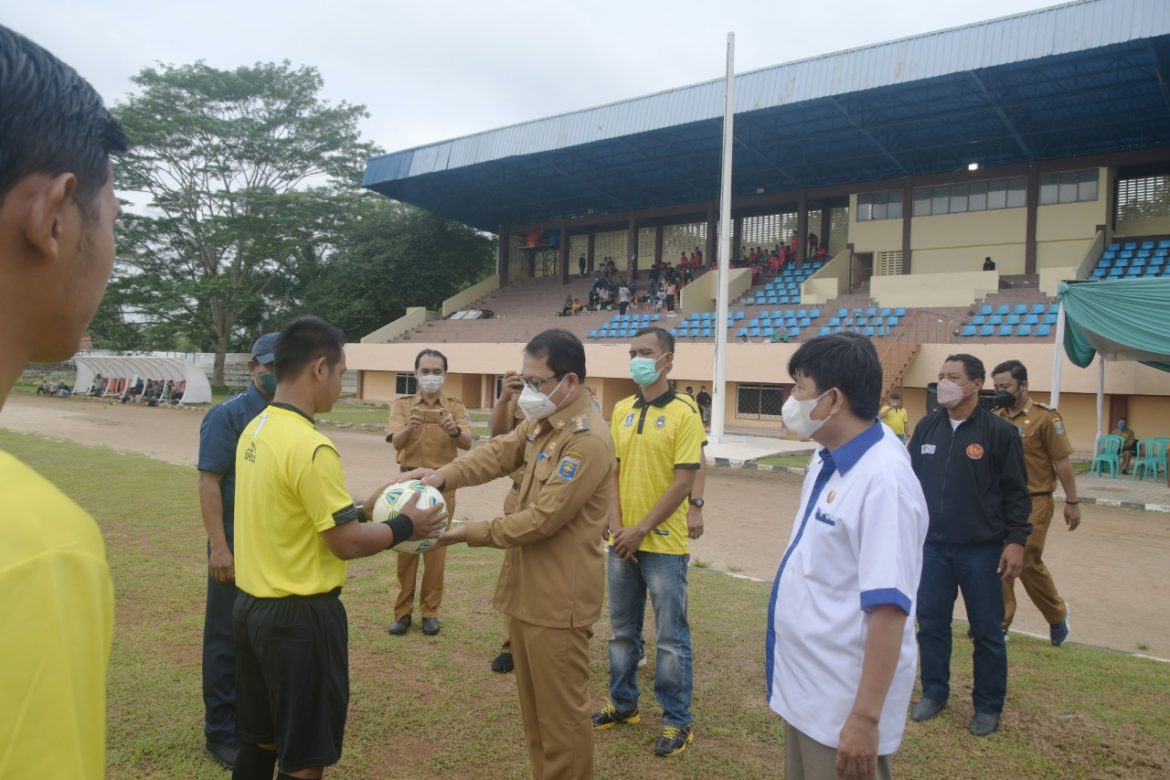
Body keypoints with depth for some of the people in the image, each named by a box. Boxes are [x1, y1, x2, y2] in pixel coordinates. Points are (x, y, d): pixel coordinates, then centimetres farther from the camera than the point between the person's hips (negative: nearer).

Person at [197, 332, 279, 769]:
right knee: (229, 641, 7)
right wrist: (219, 547, -18)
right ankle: (221, 734, 22)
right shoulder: (228, 415, -9)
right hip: (239, 547, -5)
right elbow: (209, 482, -13)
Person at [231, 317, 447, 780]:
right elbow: (346, 544, -19)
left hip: (252, 604, 9)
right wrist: (405, 526, -5)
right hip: (299, 616, -9)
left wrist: (363, 509, 12)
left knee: (259, 740, 23)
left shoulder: (255, 431, 5)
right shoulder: (311, 447, -23)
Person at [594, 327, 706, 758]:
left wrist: (641, 530, -14)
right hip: (622, 540, 6)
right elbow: (613, 471, 8)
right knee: (622, 630, 17)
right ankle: (622, 703, 35)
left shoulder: (684, 412, -11)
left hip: (664, 543, -5)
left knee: (671, 637, 5)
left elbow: (684, 481, -15)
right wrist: (617, 526, -4)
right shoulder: (621, 410, 7)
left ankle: (678, 721, 20)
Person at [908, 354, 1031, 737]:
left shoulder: (999, 431, -8)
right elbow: (911, 481, 10)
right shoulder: (926, 427, 3)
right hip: (932, 546, 4)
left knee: (986, 631, 8)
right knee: (931, 623, 11)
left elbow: (1016, 492, -6)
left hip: (981, 550, -3)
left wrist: (1016, 541, -9)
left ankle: (988, 706, 24)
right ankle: (934, 692, 29)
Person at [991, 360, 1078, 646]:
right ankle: (999, 624, 15)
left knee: (1028, 562, 1)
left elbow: (1062, 462, -6)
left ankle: (1057, 615, 27)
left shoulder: (1044, 417, -7)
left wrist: (1072, 502, -6)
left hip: (1033, 503, -4)